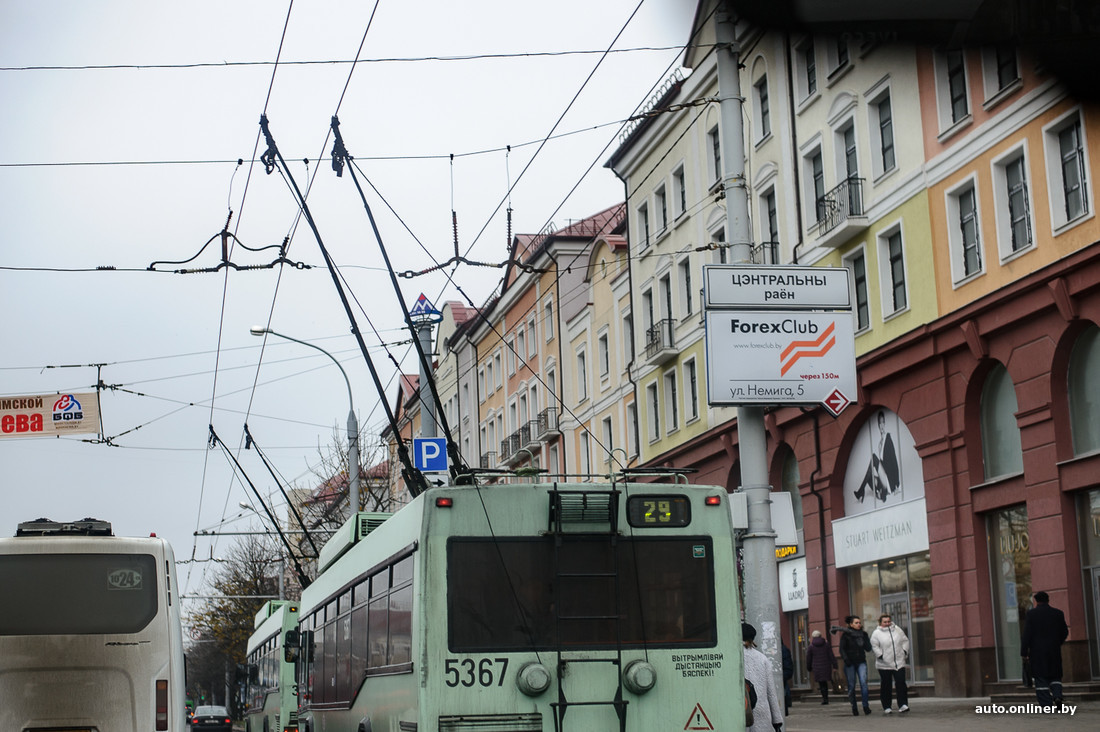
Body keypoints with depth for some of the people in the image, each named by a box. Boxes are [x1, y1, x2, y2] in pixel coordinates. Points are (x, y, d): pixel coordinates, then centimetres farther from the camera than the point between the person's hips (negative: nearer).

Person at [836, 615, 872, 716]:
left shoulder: (863, 634, 8)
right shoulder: (845, 635, 0)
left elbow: (868, 648, 3)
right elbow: (842, 649, -2)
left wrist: (865, 637, -7)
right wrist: (845, 659, -15)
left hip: (861, 662, 2)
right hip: (850, 663, -2)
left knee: (863, 682, -16)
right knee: (851, 686, 0)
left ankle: (865, 706, -14)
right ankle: (854, 708, 9)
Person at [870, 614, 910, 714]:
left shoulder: (897, 630, 9)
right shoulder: (876, 633, -2)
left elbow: (905, 641, 15)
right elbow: (874, 646, -5)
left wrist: (905, 651, 4)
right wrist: (880, 655, -14)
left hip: (899, 663, 2)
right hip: (884, 664, -2)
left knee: (901, 683, -6)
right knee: (886, 686, 4)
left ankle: (903, 704, -4)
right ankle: (886, 707, 12)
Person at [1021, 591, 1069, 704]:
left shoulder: (1031, 614, -5)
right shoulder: (1058, 613, 4)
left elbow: (1027, 635, -8)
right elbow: (1065, 632, 10)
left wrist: (1024, 654, -6)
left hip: (1037, 652, -3)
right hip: (1054, 652, 3)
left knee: (1041, 679, 1)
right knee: (1055, 676, 14)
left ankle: (1046, 704, -5)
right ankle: (1057, 696, -10)